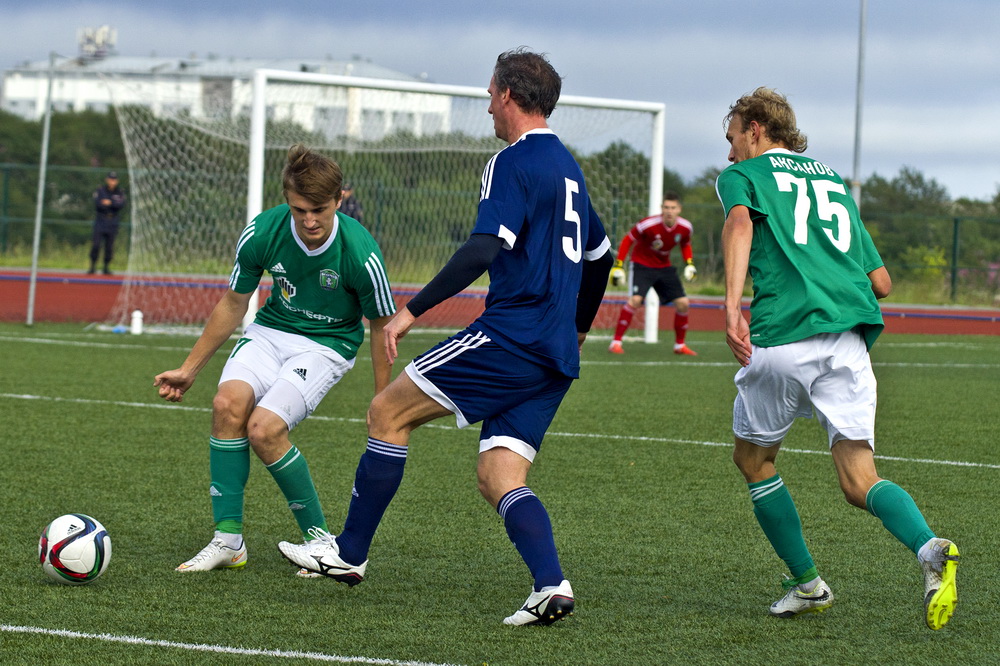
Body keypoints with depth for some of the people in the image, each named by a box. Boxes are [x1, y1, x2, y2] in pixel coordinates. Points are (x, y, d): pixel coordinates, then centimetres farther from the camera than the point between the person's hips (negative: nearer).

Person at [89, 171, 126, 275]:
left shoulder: (120, 192, 5)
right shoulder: (99, 191, 1)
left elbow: (121, 205, -11)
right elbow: (96, 205, -12)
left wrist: (111, 203, -26)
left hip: (113, 223, 1)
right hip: (100, 221, -1)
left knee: (109, 246, 2)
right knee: (96, 245, -9)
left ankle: (106, 267, 13)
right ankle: (93, 267, -2)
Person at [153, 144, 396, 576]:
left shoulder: (360, 253, -24)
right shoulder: (262, 232, -15)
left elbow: (381, 327, -8)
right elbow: (233, 304, 3)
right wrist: (189, 370, 8)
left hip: (328, 344, -4)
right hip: (272, 330, 4)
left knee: (264, 428, -25)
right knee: (229, 402, -25)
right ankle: (228, 540, -16)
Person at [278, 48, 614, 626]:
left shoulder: (513, 163, -8)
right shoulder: (568, 166, 20)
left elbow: (483, 250, -21)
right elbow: (601, 256, 30)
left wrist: (413, 311, -20)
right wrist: (576, 331, 42)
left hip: (511, 335, -9)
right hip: (555, 359, 9)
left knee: (389, 412, 1)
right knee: (499, 476, 4)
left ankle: (349, 552, 6)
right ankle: (551, 585, -17)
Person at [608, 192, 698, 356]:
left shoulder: (685, 227, -12)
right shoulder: (649, 224, -26)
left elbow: (685, 245, 11)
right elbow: (628, 240, -13)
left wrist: (689, 263, -4)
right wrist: (618, 266, -16)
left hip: (664, 267, 5)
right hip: (642, 265, -5)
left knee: (683, 303, -1)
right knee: (635, 300, -25)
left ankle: (680, 345, 16)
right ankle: (616, 342, -18)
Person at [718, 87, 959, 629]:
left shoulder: (743, 174, 13)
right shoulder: (835, 183, 28)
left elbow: (740, 222, -13)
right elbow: (882, 282, 24)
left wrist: (732, 303, -25)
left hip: (781, 337, -4)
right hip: (850, 338, 4)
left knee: (753, 459, 19)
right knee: (859, 480, -1)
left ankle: (808, 584, 19)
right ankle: (930, 549, -30)